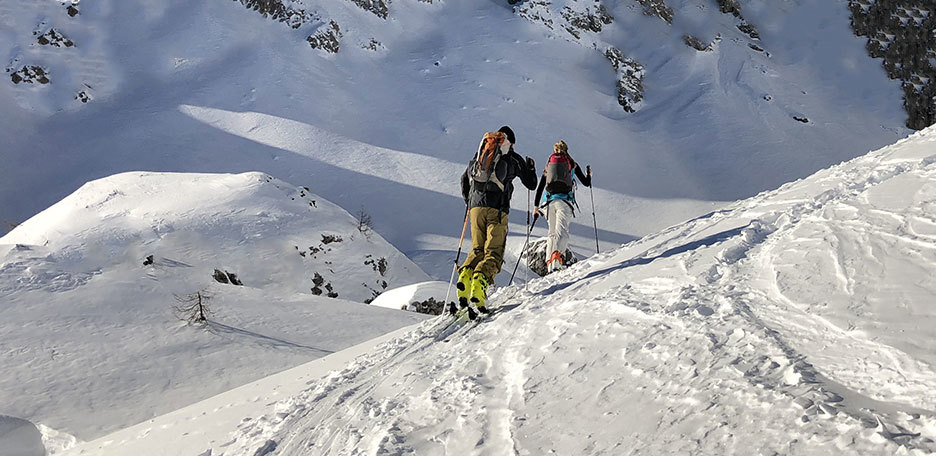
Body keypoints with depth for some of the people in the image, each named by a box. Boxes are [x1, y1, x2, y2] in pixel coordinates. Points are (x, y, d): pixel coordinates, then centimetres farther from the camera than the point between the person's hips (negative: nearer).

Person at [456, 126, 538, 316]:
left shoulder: (479, 154, 22)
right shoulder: (513, 158, 11)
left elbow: (465, 178, 30)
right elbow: (531, 184, 17)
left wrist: (468, 201, 43)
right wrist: (531, 167, 36)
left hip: (475, 207, 4)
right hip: (497, 209, -4)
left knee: (477, 249, 13)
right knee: (493, 253, -5)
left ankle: (465, 276, -12)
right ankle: (480, 281, -29)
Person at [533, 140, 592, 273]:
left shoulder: (548, 165, 20)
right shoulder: (572, 164, 13)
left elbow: (540, 187, 16)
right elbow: (586, 183, 17)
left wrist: (536, 206, 20)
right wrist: (589, 174, 39)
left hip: (550, 202, 3)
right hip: (565, 201, -3)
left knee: (552, 233, 11)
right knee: (562, 231, -15)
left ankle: (549, 264, -3)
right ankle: (556, 254, -44)